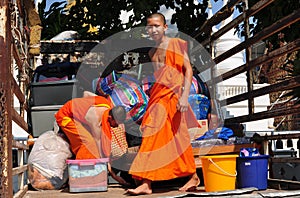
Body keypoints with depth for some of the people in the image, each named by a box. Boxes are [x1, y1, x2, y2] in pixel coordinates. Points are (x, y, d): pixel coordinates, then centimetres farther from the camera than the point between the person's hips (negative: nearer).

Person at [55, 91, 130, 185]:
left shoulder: (107, 104, -14)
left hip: (75, 113, 8)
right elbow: (98, 142, -28)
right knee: (87, 142, -22)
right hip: (66, 116, -8)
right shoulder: (96, 118, -35)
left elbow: (86, 93, 0)